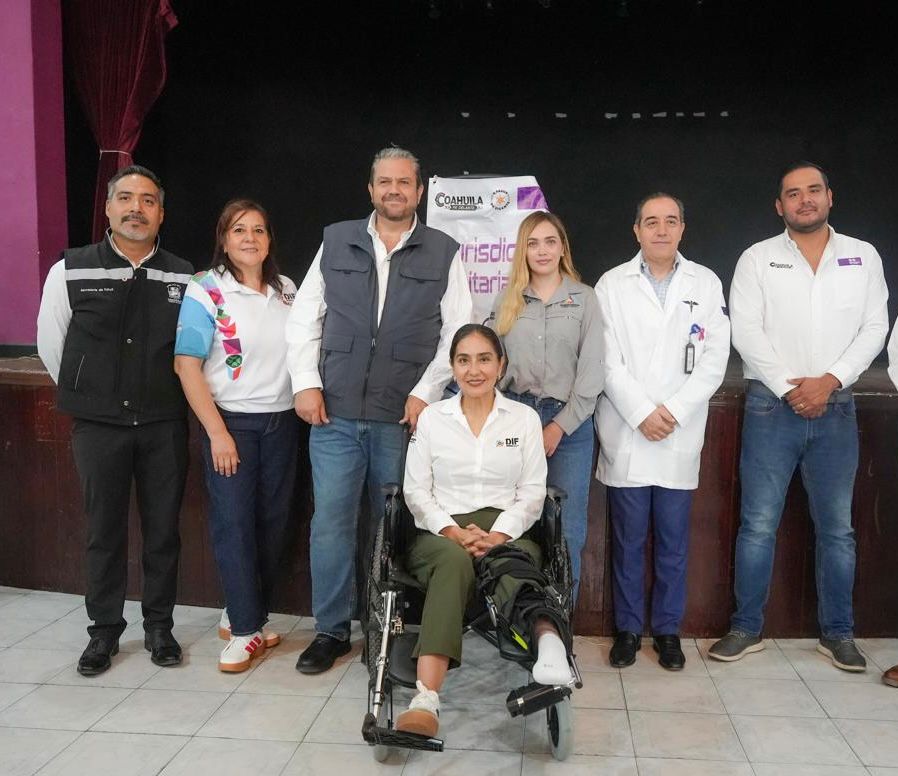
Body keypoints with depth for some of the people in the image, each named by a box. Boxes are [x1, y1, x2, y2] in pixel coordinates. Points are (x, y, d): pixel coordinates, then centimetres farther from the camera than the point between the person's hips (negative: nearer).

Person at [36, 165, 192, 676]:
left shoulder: (184, 278, 1)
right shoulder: (71, 271, -2)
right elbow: (50, 343, 8)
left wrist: (164, 395, 9)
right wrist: (88, 396, 12)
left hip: (165, 425, 1)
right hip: (100, 425, -1)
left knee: (164, 530, 9)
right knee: (105, 531, 9)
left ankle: (160, 627, 25)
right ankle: (105, 631, 25)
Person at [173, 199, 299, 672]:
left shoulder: (286, 290, 7)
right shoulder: (205, 291, -7)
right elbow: (187, 366, -12)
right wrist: (217, 433, -16)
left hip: (281, 421, 5)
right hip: (232, 421, -4)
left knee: (273, 523, 8)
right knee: (234, 524, -1)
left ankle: (242, 614, 24)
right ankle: (245, 631, 10)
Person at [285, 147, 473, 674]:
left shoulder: (444, 253, 5)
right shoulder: (336, 242, 8)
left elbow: (458, 332, 2)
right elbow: (304, 318, 9)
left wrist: (425, 392, -6)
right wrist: (306, 383, 0)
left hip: (404, 417, -1)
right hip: (335, 413, 1)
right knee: (331, 524, 3)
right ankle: (332, 630, 19)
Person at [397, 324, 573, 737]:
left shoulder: (525, 417, 11)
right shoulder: (431, 417, 11)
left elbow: (532, 493, 5)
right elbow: (416, 491, 7)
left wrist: (498, 535, -13)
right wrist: (454, 532, -11)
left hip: (505, 532, 1)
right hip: (441, 534, -1)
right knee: (455, 560, -37)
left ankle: (548, 643, -63)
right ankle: (426, 699, -51)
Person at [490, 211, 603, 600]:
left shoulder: (584, 298, 6)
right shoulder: (507, 300, 12)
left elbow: (591, 372, 0)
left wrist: (559, 427, -6)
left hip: (569, 426, -1)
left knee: (566, 534, 0)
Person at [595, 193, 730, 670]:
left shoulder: (706, 283, 8)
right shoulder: (612, 284, 4)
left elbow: (714, 360, 2)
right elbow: (607, 360, -3)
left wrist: (674, 412, -9)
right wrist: (642, 413, -12)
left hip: (681, 436, 1)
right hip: (626, 434, -1)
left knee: (673, 541, 8)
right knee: (628, 540, 6)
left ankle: (668, 630, 22)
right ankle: (627, 629, 19)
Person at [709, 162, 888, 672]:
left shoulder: (864, 257, 9)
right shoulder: (758, 259, 3)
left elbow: (875, 328, 2)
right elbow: (747, 331, -5)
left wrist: (830, 380, -11)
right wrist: (791, 387, -11)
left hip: (836, 408, 2)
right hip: (772, 406, -2)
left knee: (837, 528, 9)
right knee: (758, 525, 2)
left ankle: (838, 633, 22)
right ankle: (747, 628, 14)